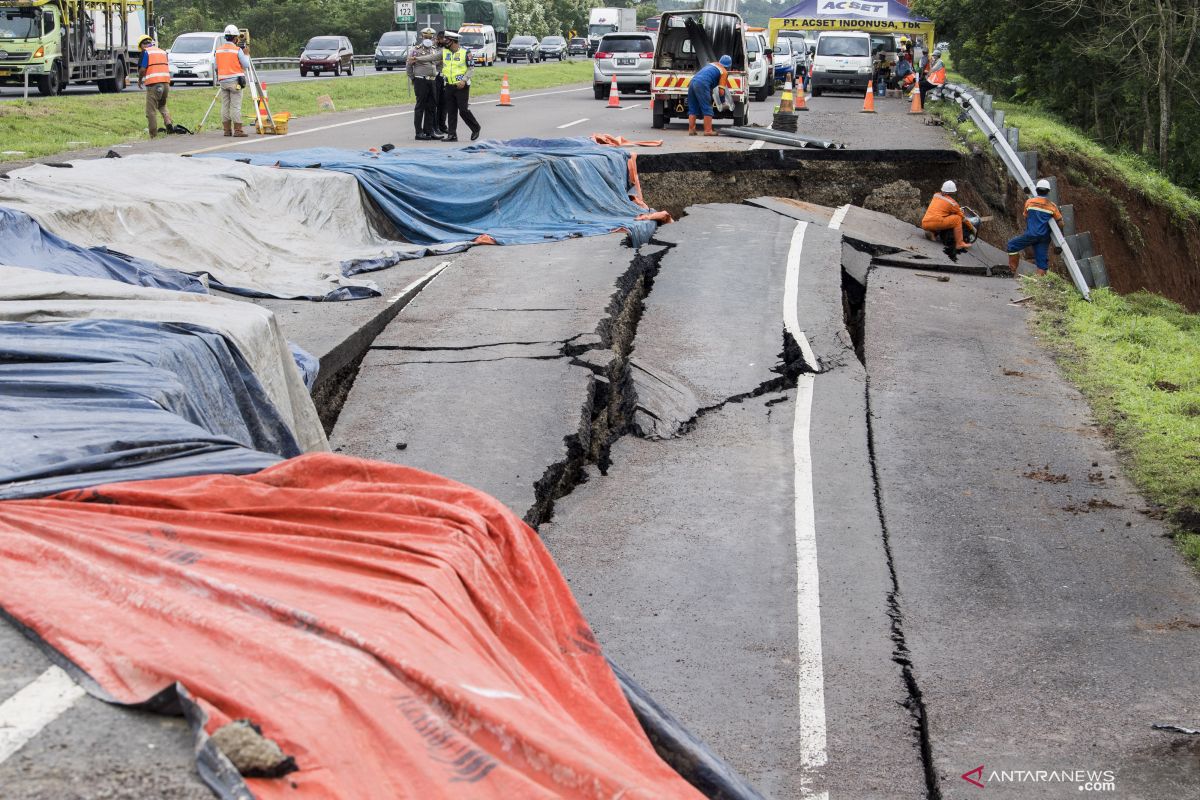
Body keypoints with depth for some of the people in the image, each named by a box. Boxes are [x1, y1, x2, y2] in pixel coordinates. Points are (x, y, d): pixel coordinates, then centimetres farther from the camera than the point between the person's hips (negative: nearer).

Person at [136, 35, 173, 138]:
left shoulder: (146, 52, -2)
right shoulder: (163, 51, 17)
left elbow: (142, 69, -10)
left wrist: (140, 80, 7)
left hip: (153, 83, -6)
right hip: (165, 81, 6)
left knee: (151, 111, 1)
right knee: (162, 105, 24)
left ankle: (154, 136, -1)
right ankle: (168, 122, -2)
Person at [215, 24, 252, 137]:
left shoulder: (218, 49, 8)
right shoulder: (237, 50, -8)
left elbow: (216, 66, 13)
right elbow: (246, 65, -4)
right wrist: (246, 55, 11)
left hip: (222, 81, 5)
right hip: (235, 81, -5)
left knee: (225, 106, 7)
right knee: (236, 106, -5)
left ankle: (227, 129, 8)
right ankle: (237, 130, -7)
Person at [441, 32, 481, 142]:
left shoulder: (464, 52, -7)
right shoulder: (444, 52, 8)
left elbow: (471, 68, -6)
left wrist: (464, 80, -17)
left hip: (461, 86, -5)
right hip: (449, 86, 5)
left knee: (463, 110, -7)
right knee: (451, 111, 5)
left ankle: (476, 128, 14)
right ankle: (452, 134, 9)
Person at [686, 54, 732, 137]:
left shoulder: (712, 64, 30)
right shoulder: (724, 72, 8)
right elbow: (721, 89, 4)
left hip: (693, 82, 7)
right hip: (702, 84, -7)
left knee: (692, 108, 11)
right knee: (707, 108, -1)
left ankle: (691, 130, 9)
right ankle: (708, 130, -4)